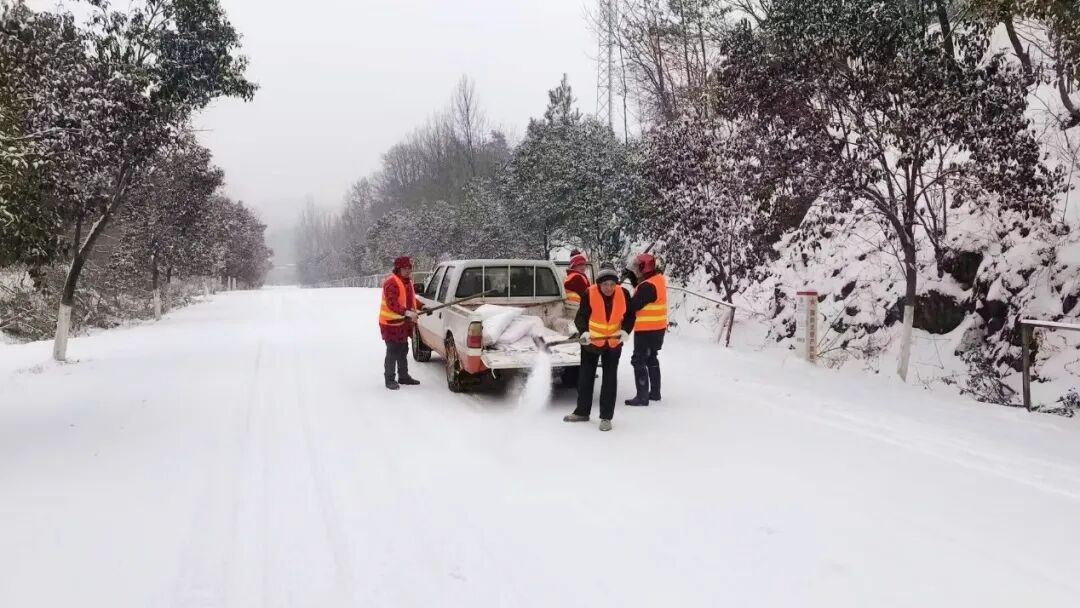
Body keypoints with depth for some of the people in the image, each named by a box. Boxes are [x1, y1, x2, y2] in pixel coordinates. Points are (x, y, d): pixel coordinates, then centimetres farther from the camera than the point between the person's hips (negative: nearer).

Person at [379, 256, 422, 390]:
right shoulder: (391, 282, -20)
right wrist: (407, 313, -40)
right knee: (392, 352, -5)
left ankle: (403, 376, 28)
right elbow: (392, 304, -31)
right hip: (391, 323, -9)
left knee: (403, 350, 17)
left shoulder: (407, 281, 11)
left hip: (403, 323, 9)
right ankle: (390, 379, 4)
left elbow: (411, 299, 23)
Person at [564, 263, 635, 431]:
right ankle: (582, 412, 26)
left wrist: (625, 331, -21)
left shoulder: (623, 294, -15)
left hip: (613, 342, 0)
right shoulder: (590, 294, -21)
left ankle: (606, 417, 10)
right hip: (591, 341, 0)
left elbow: (629, 315, -4)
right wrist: (584, 331, -39)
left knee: (610, 379, 1)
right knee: (586, 376, 11)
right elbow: (581, 316, -21)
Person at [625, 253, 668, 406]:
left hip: (646, 330, -10)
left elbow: (633, 305, -22)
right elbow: (639, 289, 17)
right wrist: (632, 275, 6)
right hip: (657, 328, 10)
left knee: (639, 361, -3)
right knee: (652, 359, 20)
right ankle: (655, 392, 28)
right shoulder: (658, 279, 5)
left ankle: (642, 396, -2)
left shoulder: (648, 286, -24)